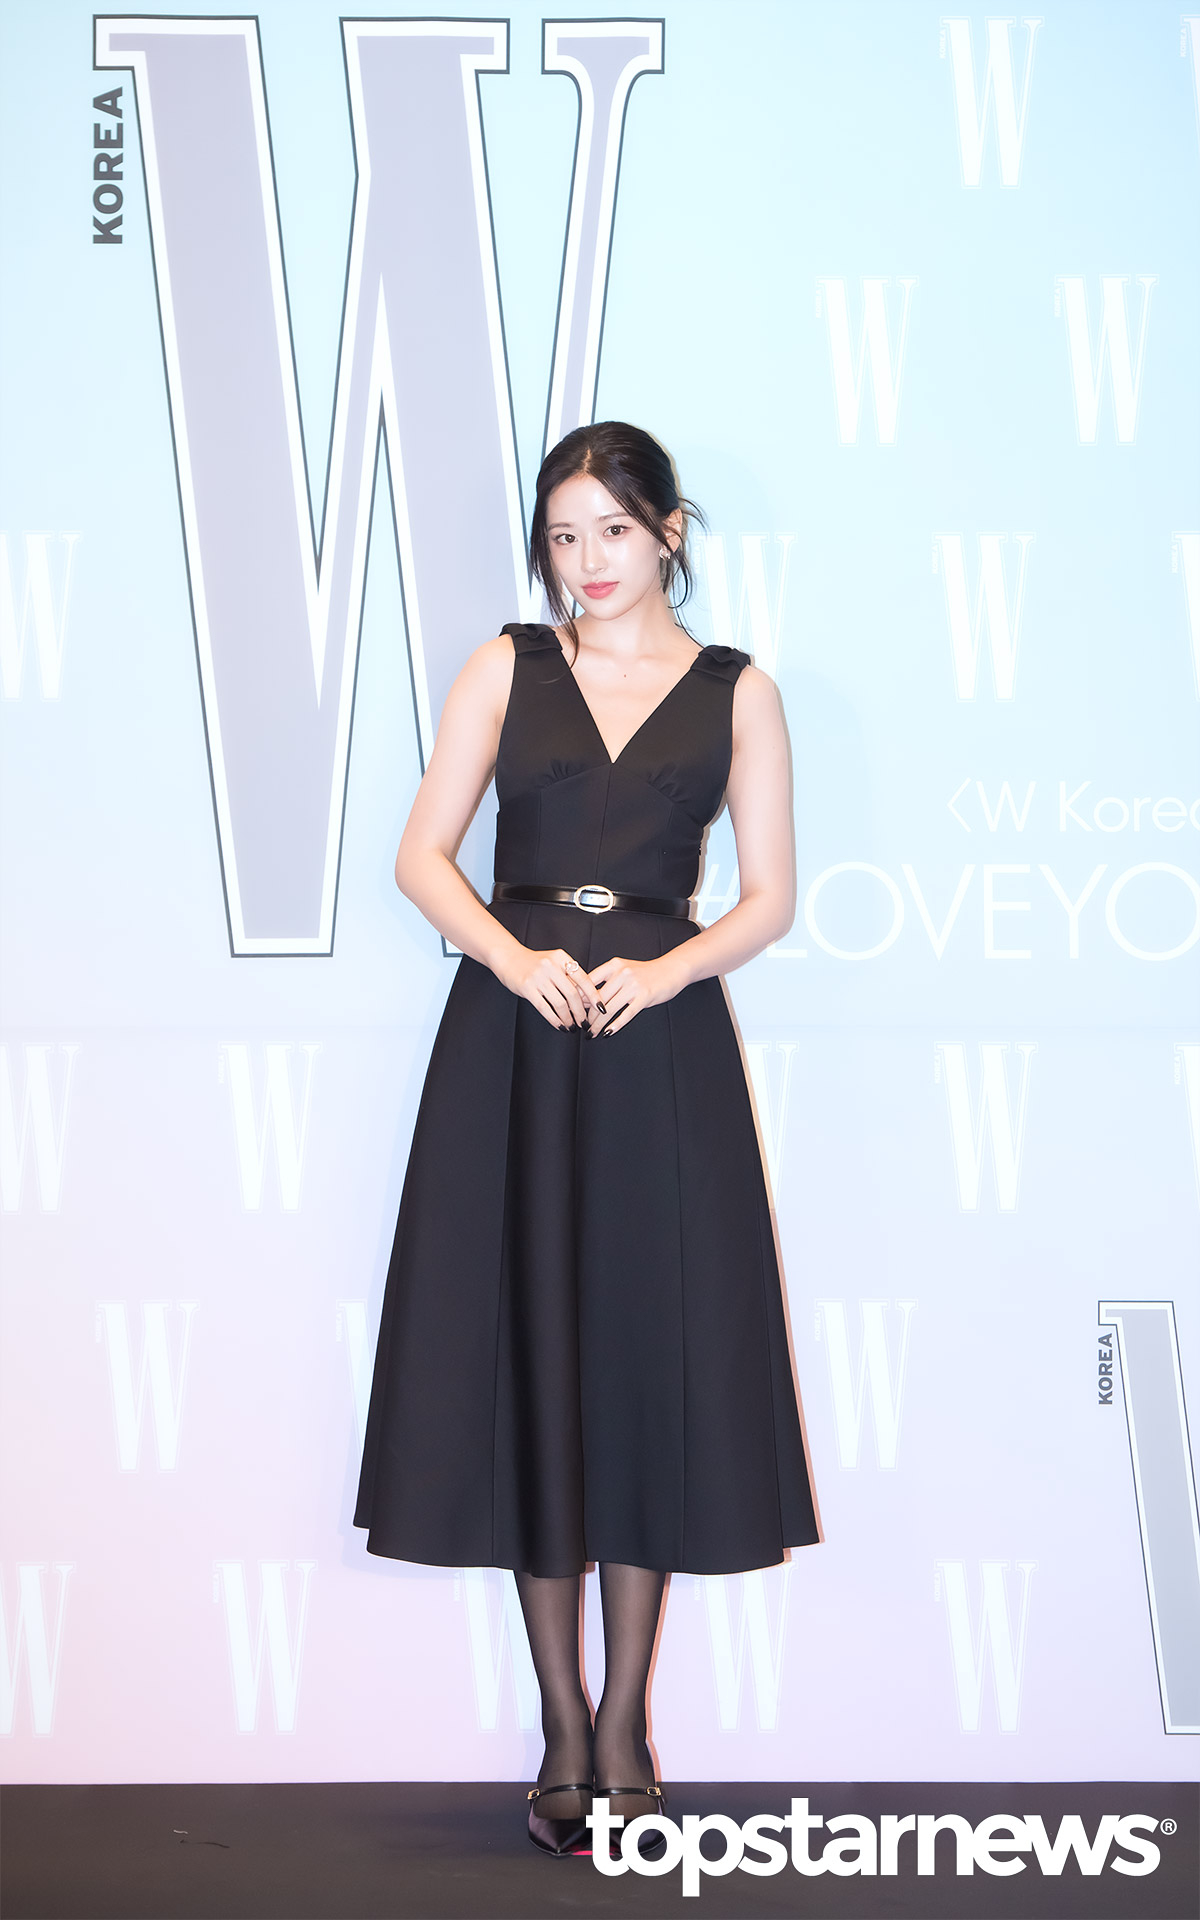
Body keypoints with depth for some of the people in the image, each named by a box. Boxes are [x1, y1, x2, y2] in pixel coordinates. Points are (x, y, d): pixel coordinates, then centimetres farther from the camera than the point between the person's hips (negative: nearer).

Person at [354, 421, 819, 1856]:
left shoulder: (736, 691, 7)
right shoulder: (507, 668, 8)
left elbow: (769, 897, 4)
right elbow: (422, 855, 3)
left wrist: (660, 972, -14)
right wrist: (516, 956, -14)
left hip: (663, 1046, 0)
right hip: (512, 1036, 0)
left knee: (651, 1354, 2)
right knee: (525, 1352, 1)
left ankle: (624, 1717, 17)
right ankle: (564, 1726, 14)